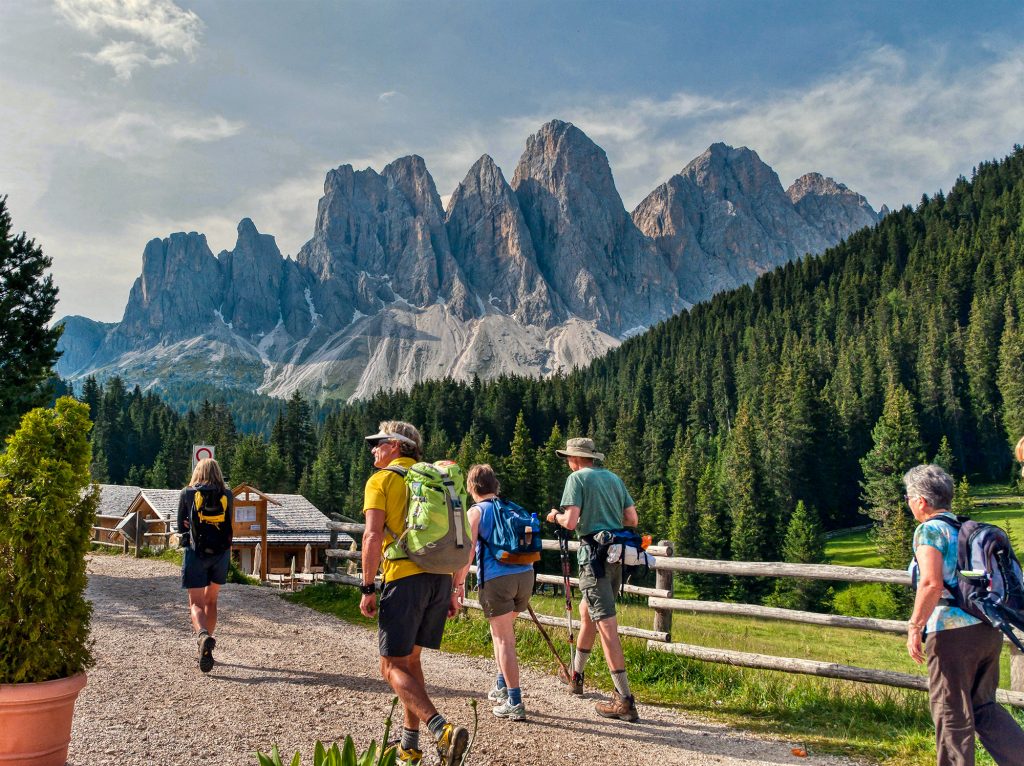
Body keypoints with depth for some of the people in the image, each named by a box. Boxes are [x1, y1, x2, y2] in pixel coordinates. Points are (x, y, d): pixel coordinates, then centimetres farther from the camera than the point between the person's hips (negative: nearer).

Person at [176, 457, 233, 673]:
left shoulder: (187, 494, 1)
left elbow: (181, 526, 7)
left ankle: (203, 636, -31)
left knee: (196, 603, -2)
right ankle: (205, 647, 21)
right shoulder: (227, 495, 3)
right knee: (211, 600, 18)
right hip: (221, 553, 2)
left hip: (195, 552, -2)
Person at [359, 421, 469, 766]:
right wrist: (454, 590, 19)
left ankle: (442, 731, -19)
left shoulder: (381, 480, 1)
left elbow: (373, 536, -11)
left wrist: (367, 588, -8)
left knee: (393, 666, -1)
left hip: (405, 578, -7)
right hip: (441, 578, 7)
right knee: (410, 659, 19)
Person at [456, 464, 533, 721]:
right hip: (525, 574, 5)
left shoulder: (476, 511, 2)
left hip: (496, 577, -5)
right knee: (502, 632, 24)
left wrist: (457, 583, -3)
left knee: (504, 639, 0)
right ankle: (502, 686, 31)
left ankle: (515, 703, -1)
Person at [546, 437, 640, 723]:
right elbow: (632, 519, 13)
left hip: (594, 553, -8)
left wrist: (555, 516, 6)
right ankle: (576, 676, 38)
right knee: (586, 611, 24)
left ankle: (624, 700, -9)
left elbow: (570, 522, -15)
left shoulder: (577, 478, -5)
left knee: (606, 625, -8)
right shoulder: (614, 478, 15)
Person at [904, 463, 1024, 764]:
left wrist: (914, 627, -16)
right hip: (989, 630, 8)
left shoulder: (929, 530, -10)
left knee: (951, 712, 3)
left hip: (952, 632, -8)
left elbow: (931, 583, -23)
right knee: (984, 707, 18)